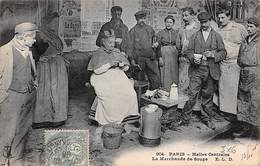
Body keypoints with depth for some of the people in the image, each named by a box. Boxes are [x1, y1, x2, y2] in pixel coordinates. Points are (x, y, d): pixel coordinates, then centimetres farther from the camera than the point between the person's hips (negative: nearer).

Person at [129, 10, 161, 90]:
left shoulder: (150, 29, 15)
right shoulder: (133, 31, 6)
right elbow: (131, 46, 3)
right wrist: (132, 59, -5)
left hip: (151, 57, 3)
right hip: (139, 58, -3)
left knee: (156, 77, -3)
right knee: (140, 79, 1)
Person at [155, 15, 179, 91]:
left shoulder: (176, 32, 9)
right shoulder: (160, 33, 2)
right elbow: (158, 46, 0)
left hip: (175, 55, 2)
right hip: (164, 54, -2)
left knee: (174, 73, 3)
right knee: (165, 74, -2)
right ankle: (165, 90, 6)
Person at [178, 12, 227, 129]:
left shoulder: (217, 36, 9)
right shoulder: (195, 36, 12)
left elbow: (223, 52, 6)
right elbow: (188, 51, 8)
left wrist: (213, 55, -13)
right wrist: (193, 57, -12)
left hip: (211, 70, 0)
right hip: (197, 69, 0)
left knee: (208, 95, 8)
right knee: (192, 94, -6)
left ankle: (207, 118, 23)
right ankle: (185, 118, 4)